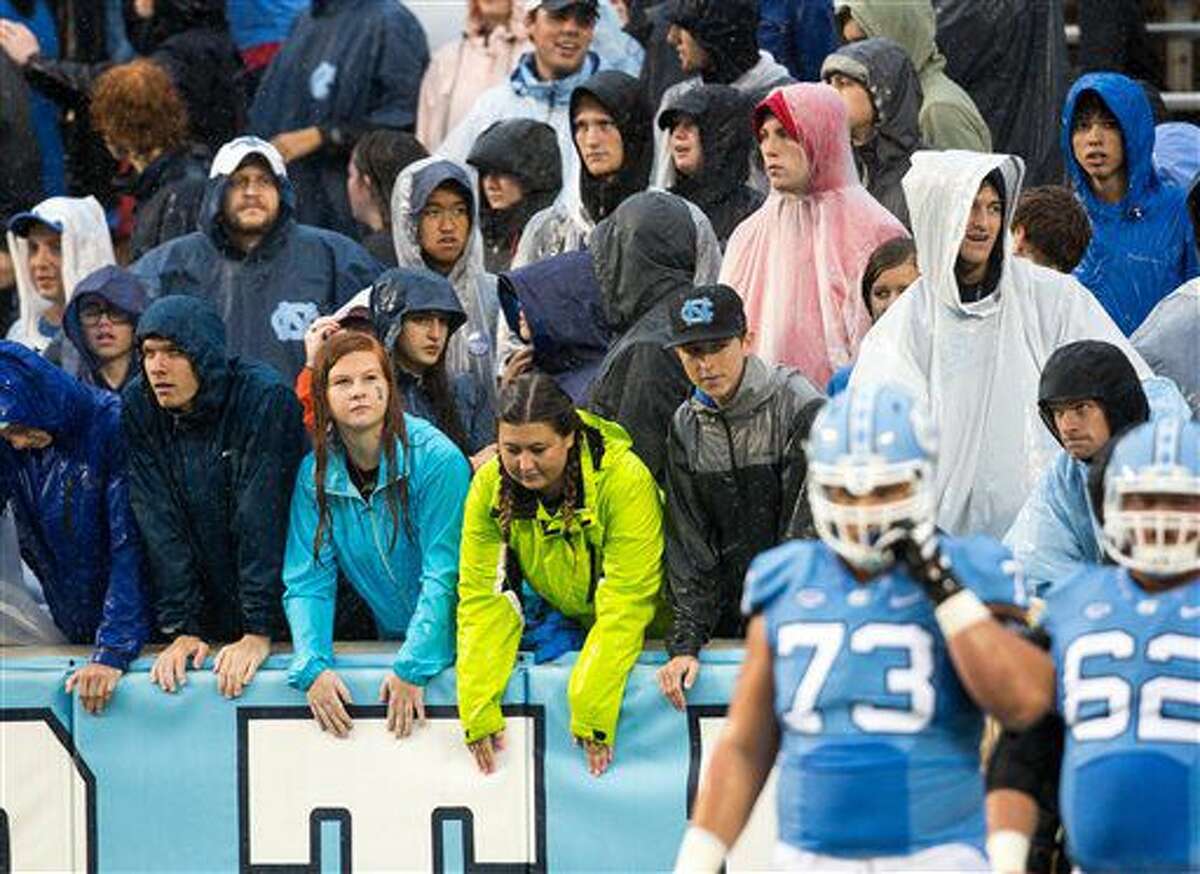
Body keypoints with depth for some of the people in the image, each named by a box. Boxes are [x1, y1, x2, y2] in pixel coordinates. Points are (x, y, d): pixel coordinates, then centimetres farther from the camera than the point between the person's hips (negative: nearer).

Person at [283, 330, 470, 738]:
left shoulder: (436, 459, -13)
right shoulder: (315, 474, 0)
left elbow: (443, 575, -14)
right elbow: (307, 583, -1)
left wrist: (410, 669, -23)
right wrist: (313, 667, -18)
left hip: (449, 642, -5)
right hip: (388, 640, 5)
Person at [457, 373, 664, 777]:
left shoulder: (626, 481, -32)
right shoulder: (490, 486, -19)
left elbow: (624, 607, -32)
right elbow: (483, 595, -17)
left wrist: (591, 710, -35)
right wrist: (478, 707, -27)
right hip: (563, 623, 4)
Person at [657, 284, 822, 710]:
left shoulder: (804, 411, -10)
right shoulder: (686, 426, 6)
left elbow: (806, 533, -14)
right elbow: (687, 544, 5)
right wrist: (685, 644, -6)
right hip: (730, 621, 4)